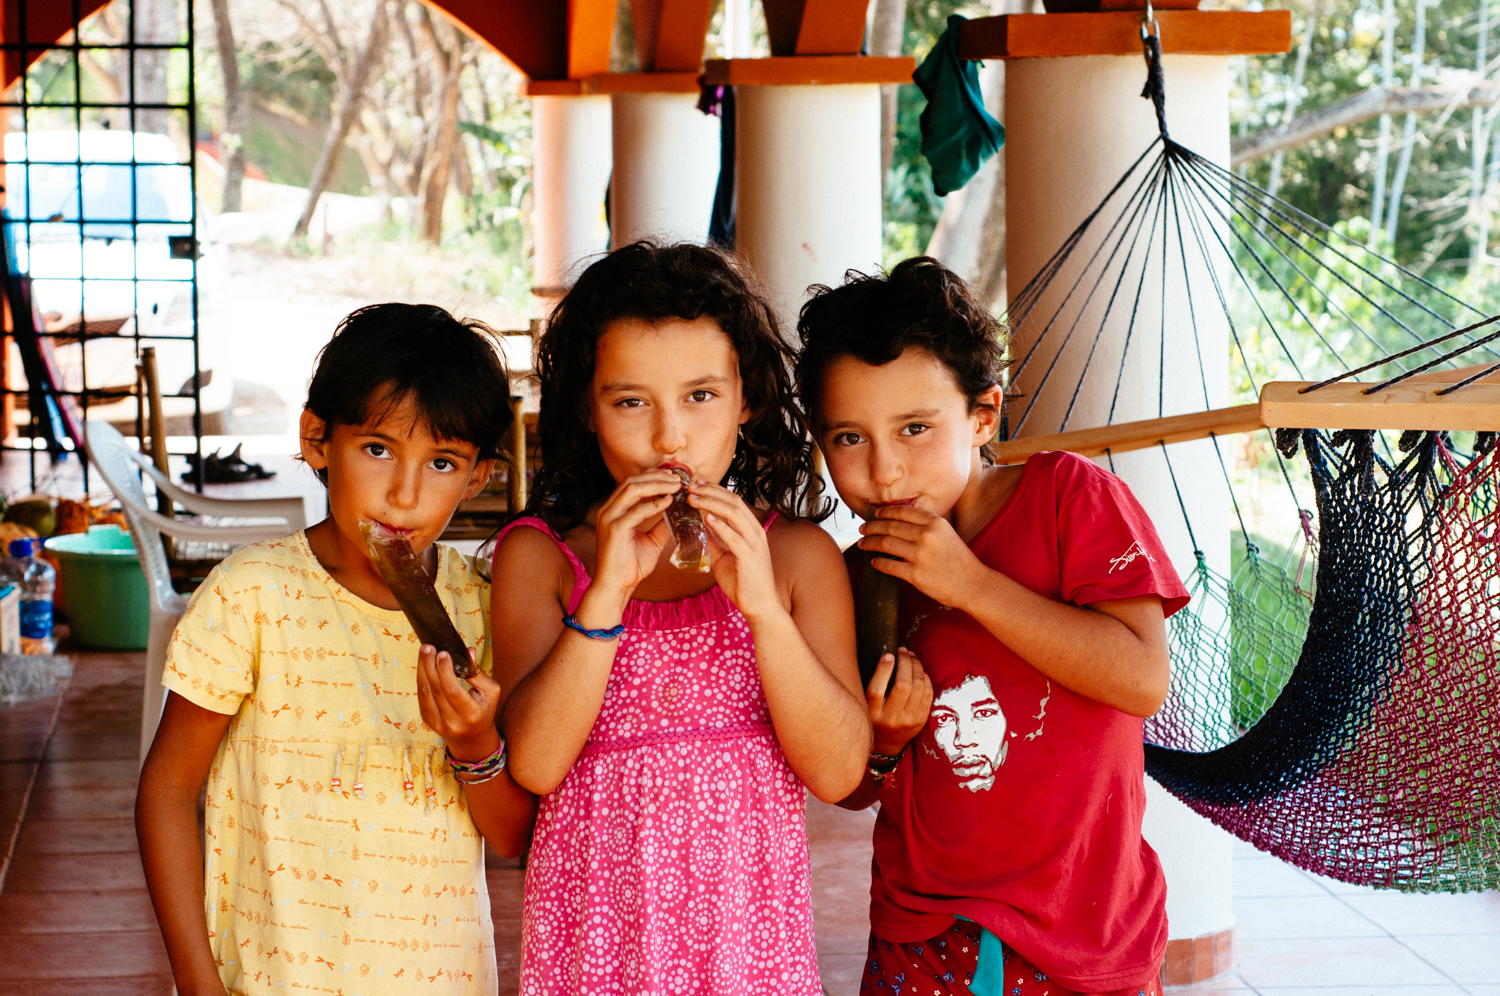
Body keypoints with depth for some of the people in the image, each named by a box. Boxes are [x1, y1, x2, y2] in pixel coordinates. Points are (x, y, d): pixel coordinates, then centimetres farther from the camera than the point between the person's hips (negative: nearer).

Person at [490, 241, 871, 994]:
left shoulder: (798, 554, 0)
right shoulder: (539, 556, -1)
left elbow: (839, 772, -7)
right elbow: (534, 763, -11)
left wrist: (762, 606, -18)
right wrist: (608, 590, -20)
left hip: (752, 932, 1)